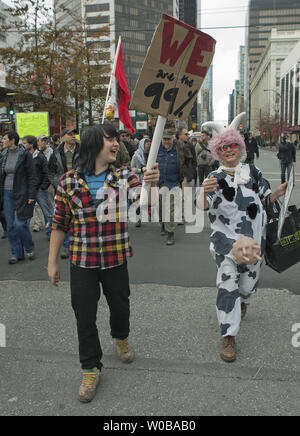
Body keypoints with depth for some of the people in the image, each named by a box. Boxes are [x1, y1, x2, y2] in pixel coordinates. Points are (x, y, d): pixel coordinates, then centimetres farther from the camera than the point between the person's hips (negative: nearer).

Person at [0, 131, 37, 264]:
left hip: (21, 194, -6)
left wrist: (31, 196, -12)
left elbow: (31, 176, -8)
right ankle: (16, 253, 17)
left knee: (20, 224, -8)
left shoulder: (25, 155, -7)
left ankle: (29, 249, 16)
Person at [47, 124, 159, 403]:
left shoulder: (125, 177, -3)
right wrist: (52, 262, 1)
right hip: (82, 262, -1)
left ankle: (121, 338, 52)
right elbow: (60, 223, 0)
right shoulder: (69, 181, -5)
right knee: (85, 317, 7)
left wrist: (152, 184, -35)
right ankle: (91, 369, 28)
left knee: (120, 307, 18)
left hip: (115, 260, 1)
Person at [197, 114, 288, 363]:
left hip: (254, 238, 3)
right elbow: (203, 205, -22)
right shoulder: (215, 178, -5)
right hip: (227, 238, -3)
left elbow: (264, 199, 13)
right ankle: (229, 337, 1)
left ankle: (244, 301, 53)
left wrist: (279, 193, -6)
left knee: (248, 282, 15)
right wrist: (205, 192, -43)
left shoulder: (253, 172, 3)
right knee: (227, 284, -8)